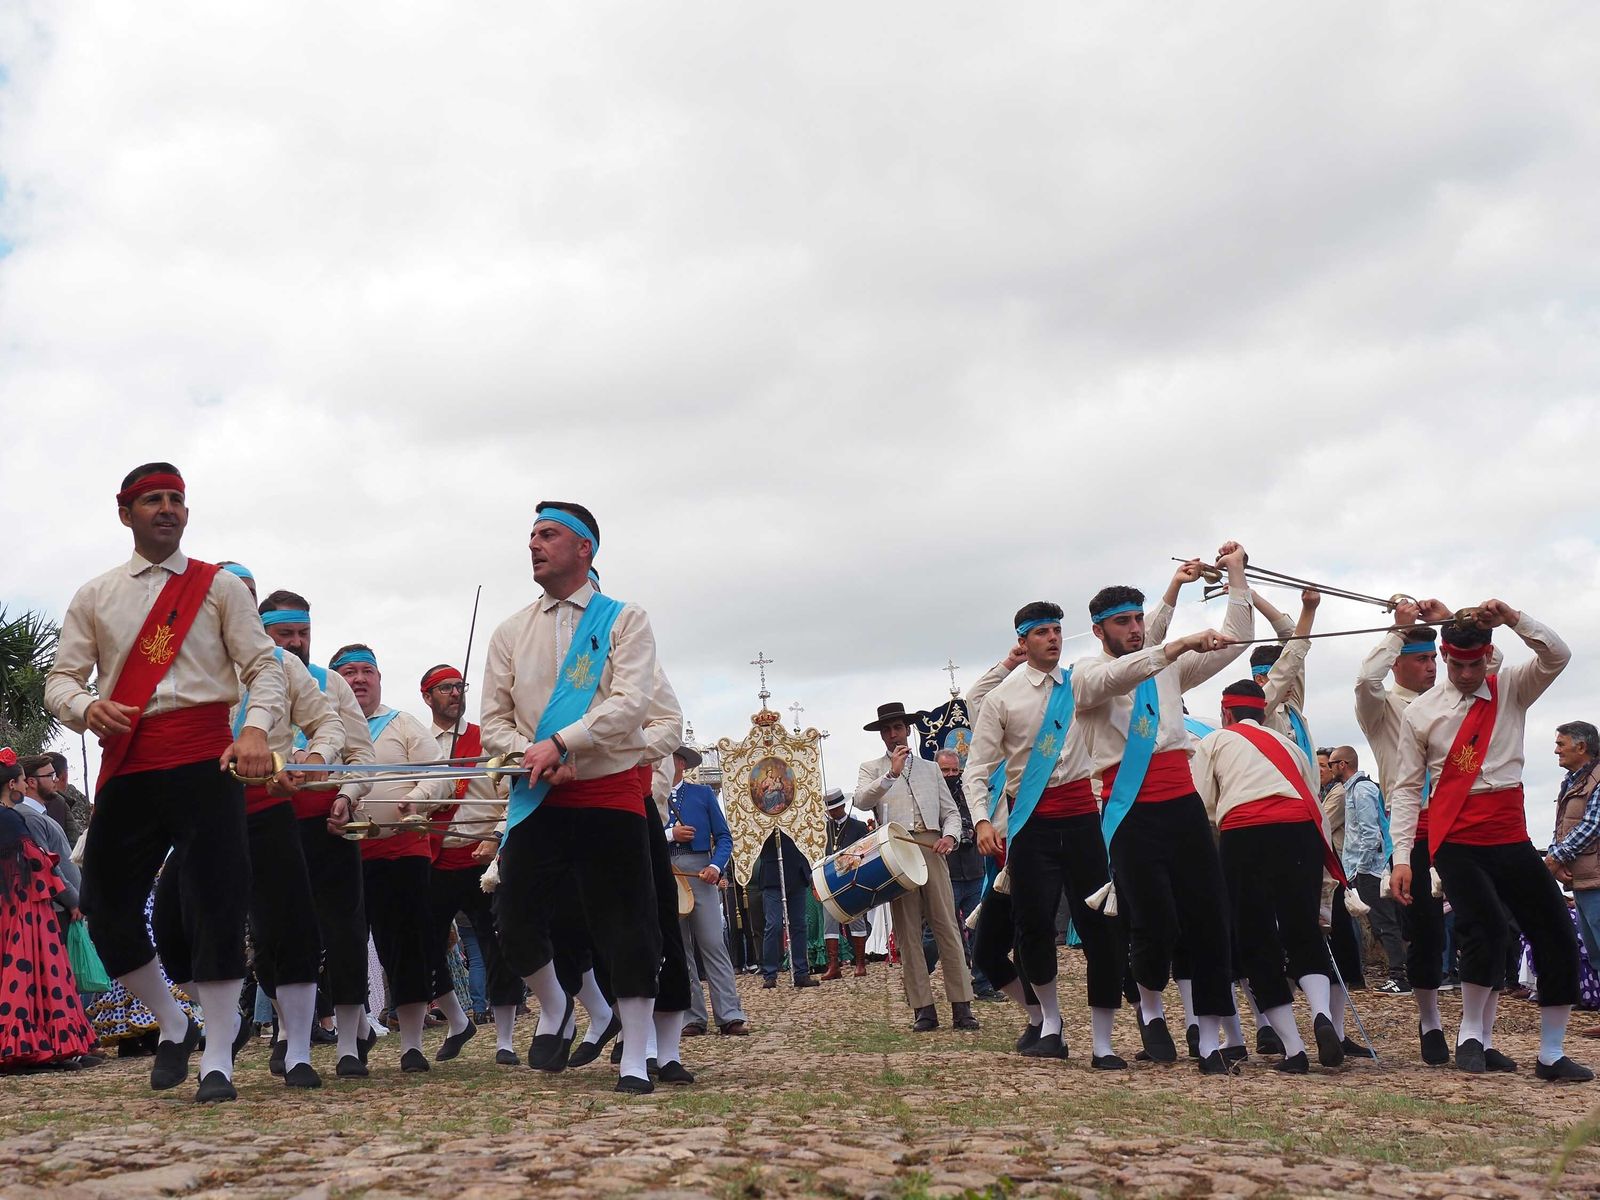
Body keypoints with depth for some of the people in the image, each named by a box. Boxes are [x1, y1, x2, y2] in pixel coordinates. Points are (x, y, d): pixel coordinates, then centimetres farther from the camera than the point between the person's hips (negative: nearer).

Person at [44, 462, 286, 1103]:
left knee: (216, 904, -7)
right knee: (107, 905, 2)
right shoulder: (94, 596, 14)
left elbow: (265, 666, 2)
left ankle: (217, 1060, 2)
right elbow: (60, 680, 10)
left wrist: (255, 728, -17)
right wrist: (87, 706, -13)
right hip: (127, 766, 3)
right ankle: (173, 1025, 25)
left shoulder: (220, 586, 8)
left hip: (204, 760, -3)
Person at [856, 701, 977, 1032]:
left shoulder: (930, 768, 21)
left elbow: (951, 811, 17)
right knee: (907, 933, -3)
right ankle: (923, 1009, -2)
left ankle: (961, 1007, -6)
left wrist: (949, 835, -3)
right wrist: (892, 774, -16)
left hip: (930, 848, 1)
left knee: (947, 927, -5)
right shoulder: (871, 769, 14)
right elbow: (862, 801, -7)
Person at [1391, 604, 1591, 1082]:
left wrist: (1512, 618, -20)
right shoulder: (1420, 712, 3)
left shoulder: (1512, 690, 9)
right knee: (1488, 930, -22)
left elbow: (1557, 656, -9)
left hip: (1511, 836, 4)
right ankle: (1472, 1037, -1)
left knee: (1558, 936, -1)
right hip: (1456, 840, -3)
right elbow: (1408, 788, 2)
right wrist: (1402, 856, -5)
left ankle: (1552, 1055, 10)